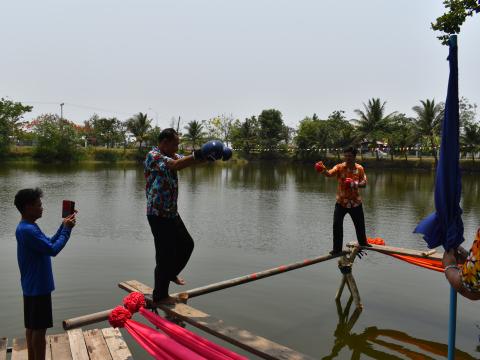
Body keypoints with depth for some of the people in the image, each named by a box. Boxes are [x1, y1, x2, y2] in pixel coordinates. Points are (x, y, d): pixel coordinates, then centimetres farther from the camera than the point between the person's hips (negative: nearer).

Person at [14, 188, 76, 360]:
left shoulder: (28, 228, 9)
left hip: (33, 287, 10)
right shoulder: (28, 230, -23)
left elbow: (49, 242, 17)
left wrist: (64, 226, 7)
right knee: (39, 328, 0)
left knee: (32, 327, 17)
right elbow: (53, 250, -24)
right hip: (38, 287, -10)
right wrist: (67, 229, -14)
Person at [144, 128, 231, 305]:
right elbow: (175, 165, -33)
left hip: (171, 212, 9)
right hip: (158, 214, -9)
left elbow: (187, 160, 2)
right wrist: (199, 154, -44)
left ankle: (171, 274, 41)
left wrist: (211, 155, -14)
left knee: (187, 244, 20)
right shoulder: (153, 156, -17)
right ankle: (160, 295, 14)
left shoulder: (171, 156, 11)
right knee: (165, 254, -1)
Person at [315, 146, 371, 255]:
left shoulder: (359, 168, -2)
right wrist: (323, 170, -51)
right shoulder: (339, 167, -10)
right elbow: (329, 174, -29)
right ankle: (337, 249, 4)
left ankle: (363, 243, 42)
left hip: (355, 202, 2)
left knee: (360, 225, 17)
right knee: (337, 225, -7)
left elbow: (364, 183, -3)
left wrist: (355, 184, -23)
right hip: (341, 202, -2)